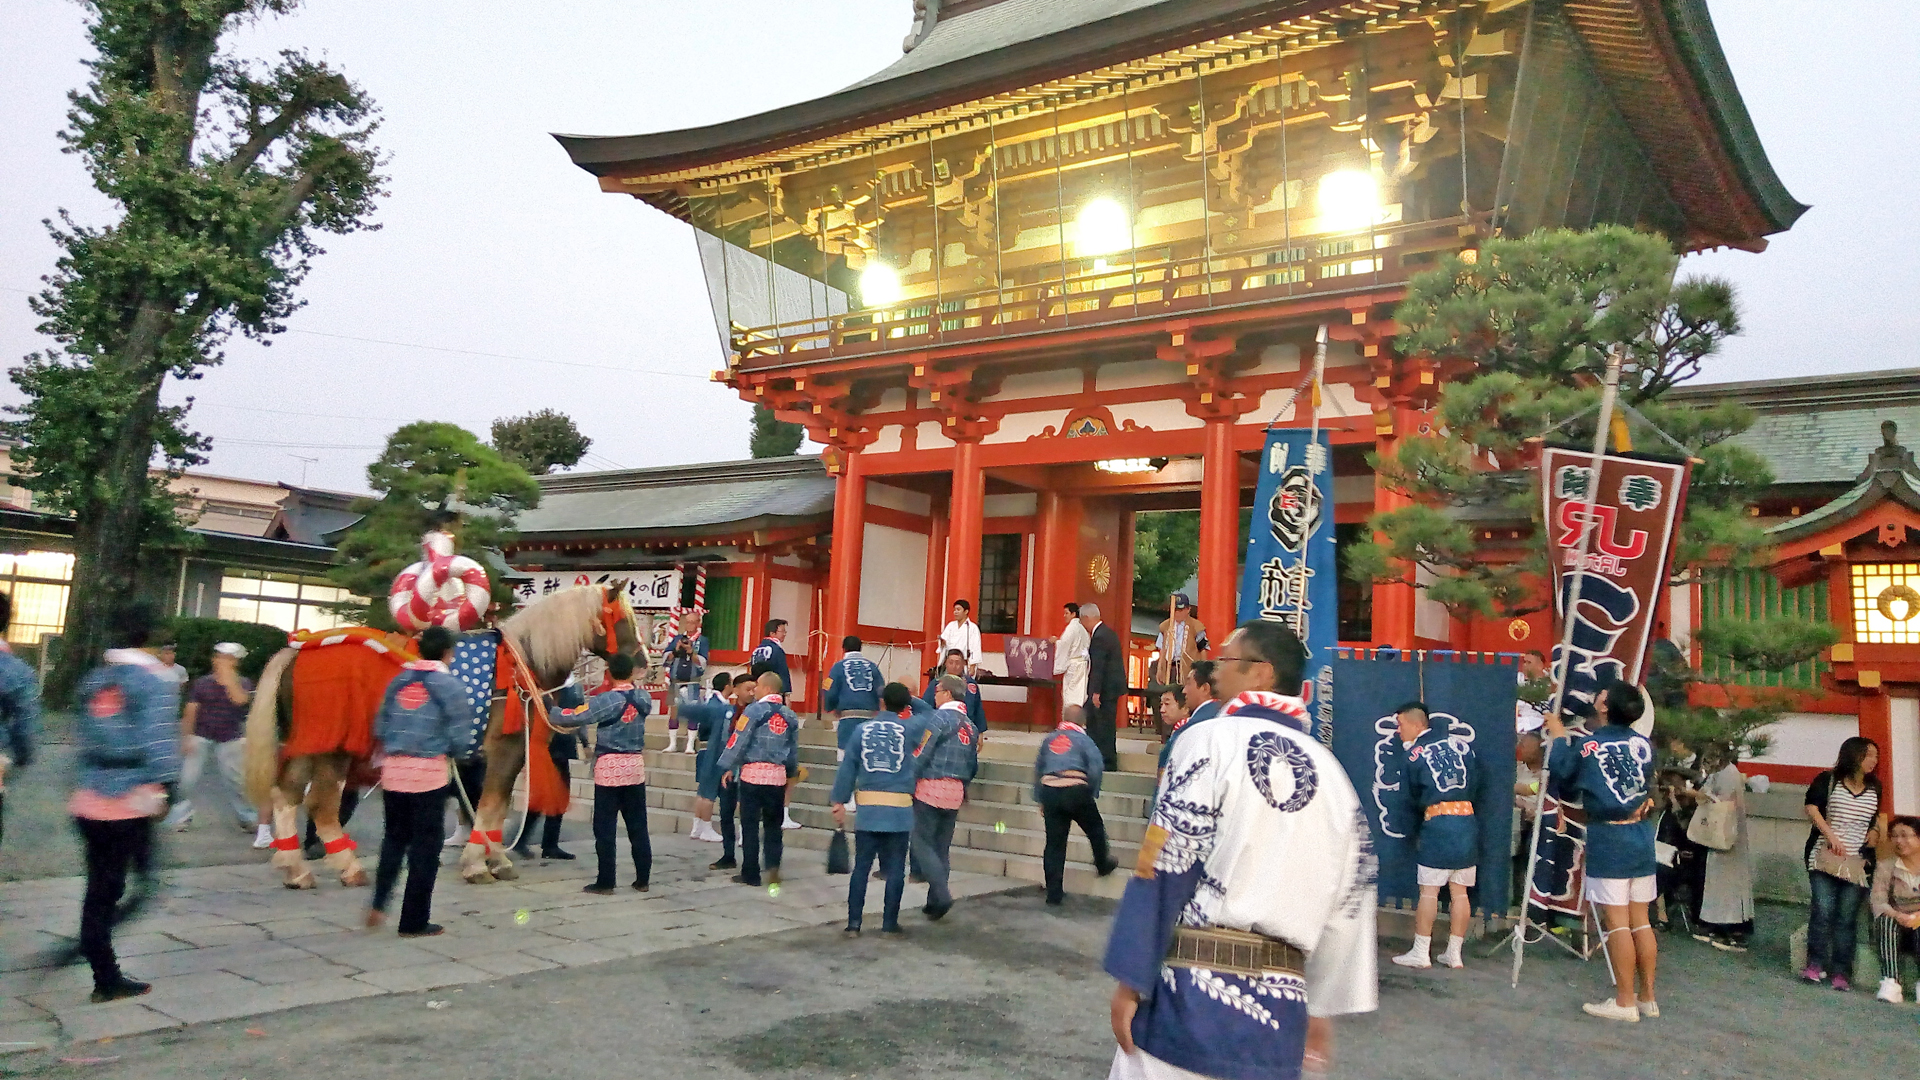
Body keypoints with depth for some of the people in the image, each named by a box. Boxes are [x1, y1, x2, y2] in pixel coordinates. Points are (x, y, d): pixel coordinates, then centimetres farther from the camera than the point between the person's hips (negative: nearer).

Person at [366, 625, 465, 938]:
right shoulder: (450, 685, -8)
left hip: (393, 768, 5)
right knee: (425, 846, 5)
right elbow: (457, 734, -10)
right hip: (428, 771, -5)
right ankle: (414, 922, 11)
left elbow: (379, 726, 7)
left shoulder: (399, 680, 6)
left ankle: (378, 904, 12)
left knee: (394, 837, 22)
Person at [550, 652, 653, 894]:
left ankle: (605, 882, 4)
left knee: (605, 829, 2)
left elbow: (575, 717, -16)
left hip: (609, 767, -5)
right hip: (635, 766, 5)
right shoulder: (644, 698, 1)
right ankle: (642, 879, 14)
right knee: (638, 827, 10)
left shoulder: (607, 700, -14)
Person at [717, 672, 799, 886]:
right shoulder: (790, 716, 9)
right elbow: (794, 750, 16)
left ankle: (751, 874, 8)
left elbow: (738, 740, -10)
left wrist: (728, 767, -1)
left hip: (753, 773, -4)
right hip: (778, 776, 4)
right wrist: (790, 774, 26)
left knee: (750, 825, 4)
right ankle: (773, 868, 4)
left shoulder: (754, 710, -8)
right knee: (773, 826, 13)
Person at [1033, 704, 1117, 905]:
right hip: (1076, 790, -4)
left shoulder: (1049, 739, 18)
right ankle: (1103, 864, 43)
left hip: (1050, 792, 4)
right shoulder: (1083, 738, 4)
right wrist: (1093, 794, 4)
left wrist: (1040, 800, 27)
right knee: (1095, 829, 23)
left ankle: (1054, 894, 9)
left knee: (1054, 843, 7)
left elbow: (1038, 770, 21)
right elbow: (1096, 767, -7)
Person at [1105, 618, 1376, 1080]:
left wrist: (1131, 979, -7)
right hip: (1280, 1006, 5)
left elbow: (1165, 869, -11)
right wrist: (1321, 1005, 20)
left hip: (1194, 993, -5)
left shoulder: (1211, 740, -6)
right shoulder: (1331, 773, 10)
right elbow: (1347, 903, 12)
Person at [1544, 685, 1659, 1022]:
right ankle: (1647, 997, 21)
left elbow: (1560, 781, 1)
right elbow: (1648, 785, 16)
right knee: (1640, 921, 13)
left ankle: (1625, 1002, 4)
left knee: (1616, 922, -1)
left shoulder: (1587, 747, -12)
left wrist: (1559, 738, 10)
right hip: (1642, 836, 6)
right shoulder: (1643, 744, 2)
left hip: (1607, 840, -6)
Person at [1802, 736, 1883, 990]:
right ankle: (1816, 964, -3)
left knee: (1846, 918, -1)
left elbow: (1876, 817, 30)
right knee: (1823, 910, -11)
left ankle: (1841, 972, 3)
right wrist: (1831, 837, -13)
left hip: (1858, 863, 3)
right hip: (1824, 859, -3)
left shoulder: (1874, 788, 15)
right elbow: (1811, 808, -5)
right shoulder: (1827, 781, 2)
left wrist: (1875, 832, 10)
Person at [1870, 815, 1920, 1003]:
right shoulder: (1885, 867, 6)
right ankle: (1891, 983, -40)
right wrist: (1897, 915, -28)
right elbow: (1878, 901, -6)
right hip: (1896, 933, 1)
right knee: (1885, 920, -31)